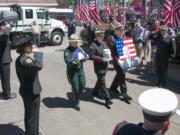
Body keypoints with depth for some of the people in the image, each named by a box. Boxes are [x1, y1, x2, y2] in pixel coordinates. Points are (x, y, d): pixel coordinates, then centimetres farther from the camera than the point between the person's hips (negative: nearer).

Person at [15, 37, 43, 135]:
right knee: (32, 116, 8)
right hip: (31, 92, -11)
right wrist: (37, 53, -32)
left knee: (29, 114, 26)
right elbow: (38, 66, -45)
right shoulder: (24, 60, -28)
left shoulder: (21, 58, 6)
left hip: (27, 90, 11)